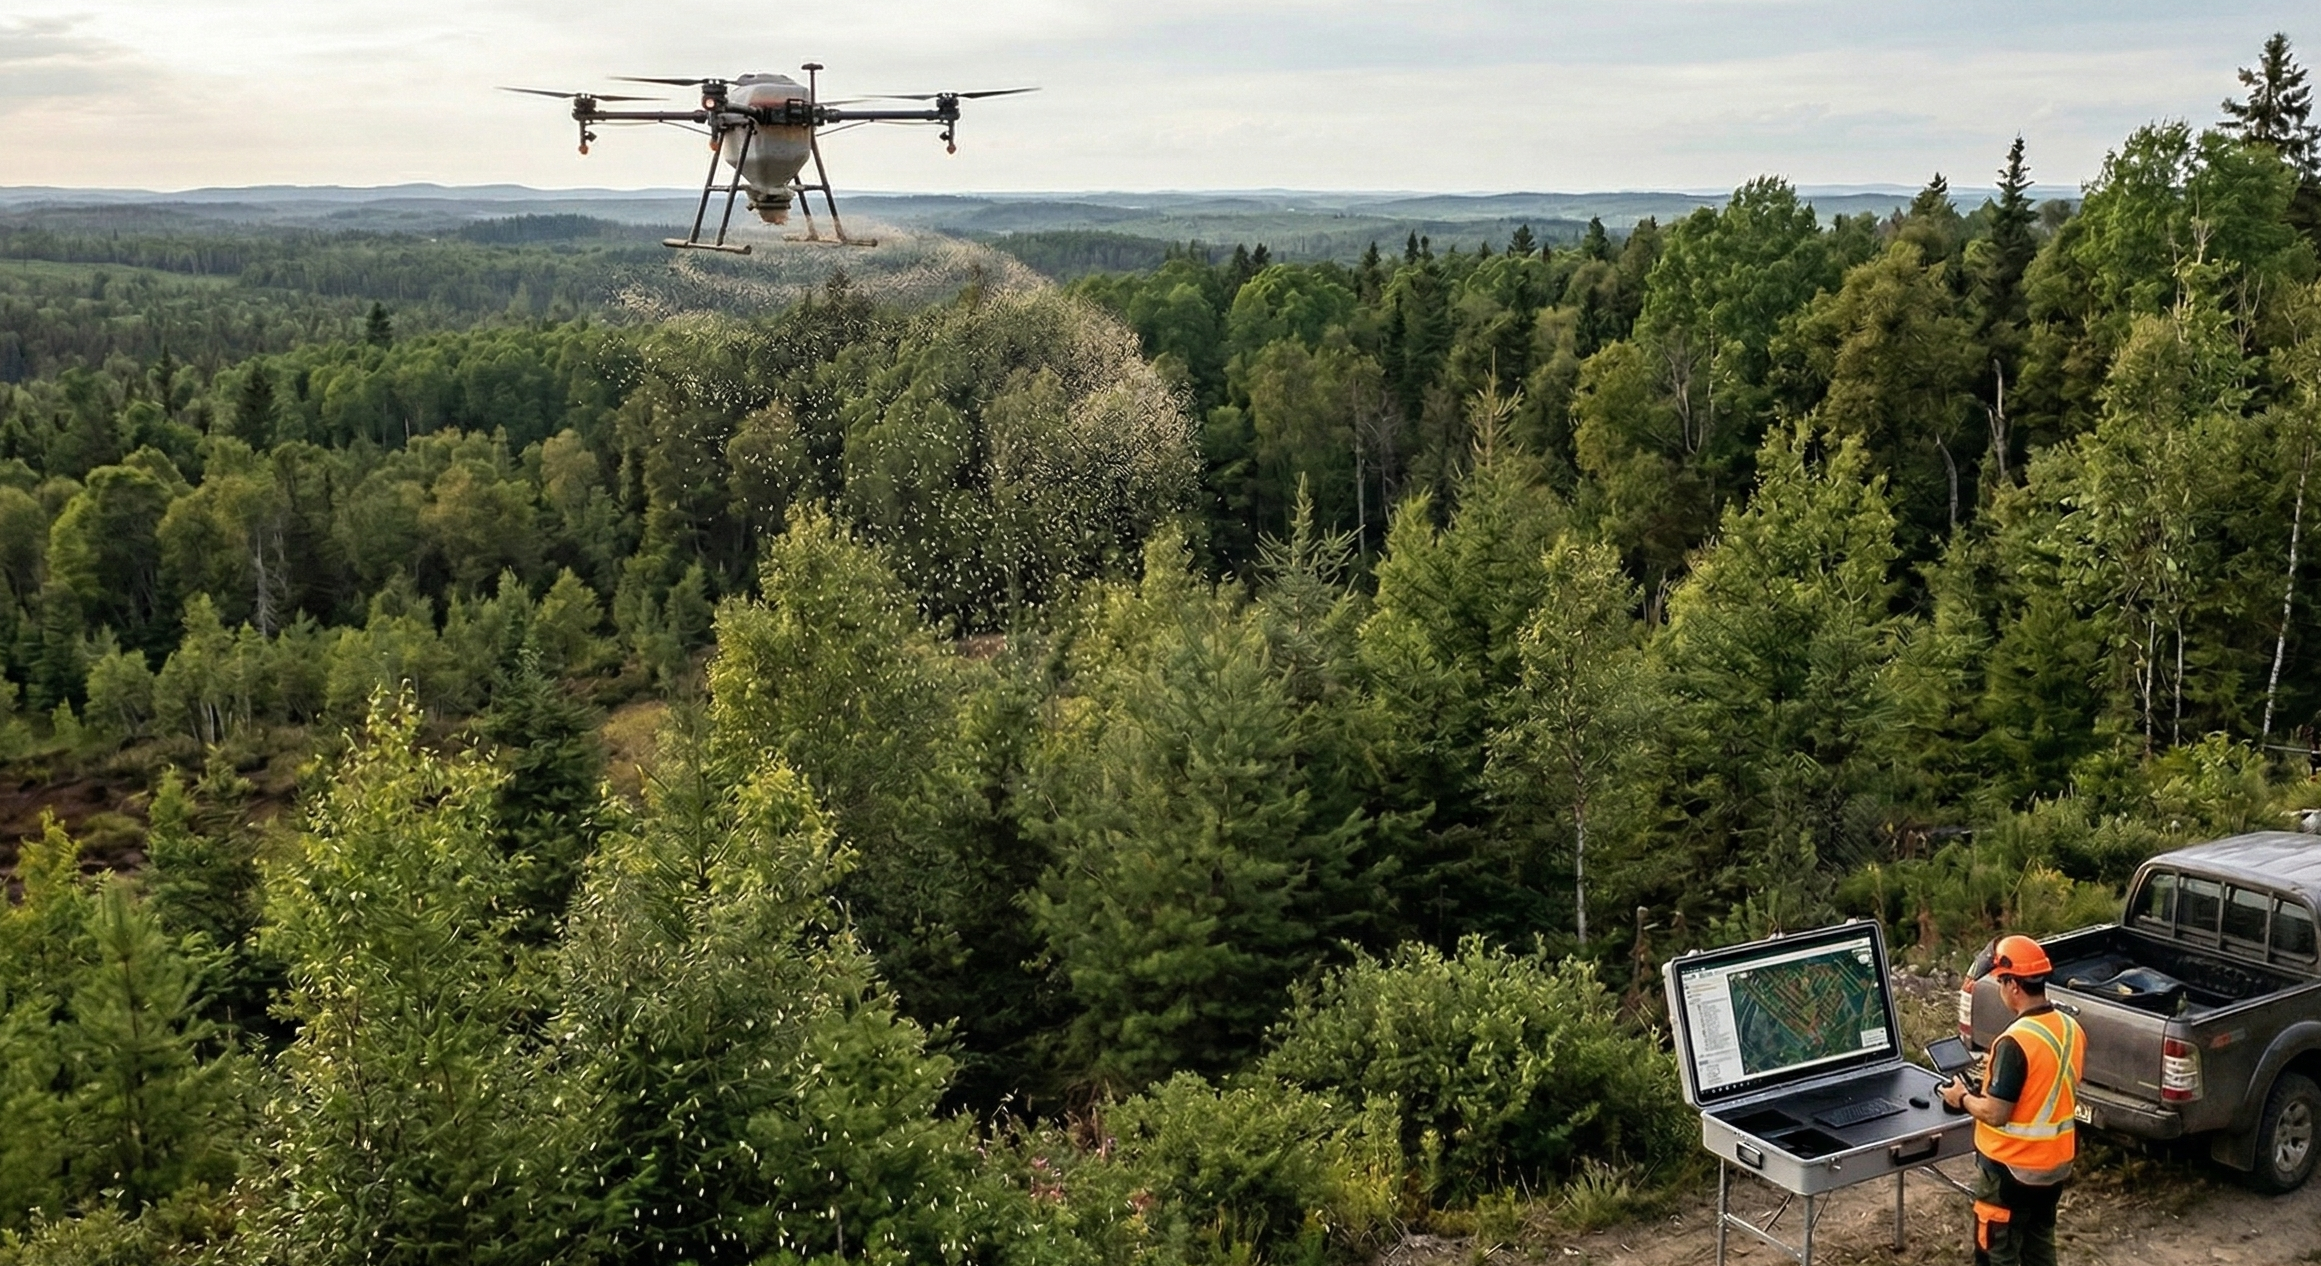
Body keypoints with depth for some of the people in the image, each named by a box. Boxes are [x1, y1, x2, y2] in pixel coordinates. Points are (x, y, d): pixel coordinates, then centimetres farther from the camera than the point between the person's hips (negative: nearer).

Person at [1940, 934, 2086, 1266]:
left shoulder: (2015, 1042, -26)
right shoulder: (2071, 1029, 0)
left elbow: (1995, 1114, -23)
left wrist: (1962, 1097, -5)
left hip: (2012, 1168, -8)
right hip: (2056, 1162, 8)